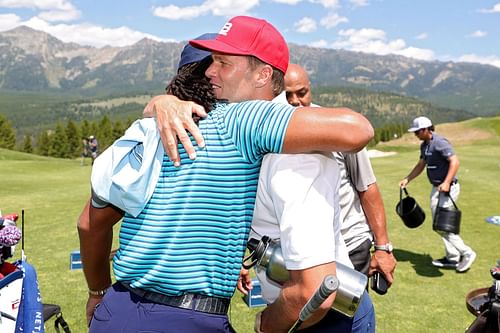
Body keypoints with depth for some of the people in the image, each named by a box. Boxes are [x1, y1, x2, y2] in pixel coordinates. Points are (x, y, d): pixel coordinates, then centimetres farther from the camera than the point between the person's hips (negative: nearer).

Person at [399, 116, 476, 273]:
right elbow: (420, 165, 21)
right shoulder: (424, 145, 11)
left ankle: (466, 253, 5)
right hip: (436, 188, 10)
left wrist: (446, 183, -34)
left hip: (447, 188, -10)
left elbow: (455, 161, -25)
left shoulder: (440, 142, -17)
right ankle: (452, 258, 21)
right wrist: (407, 179, 12)